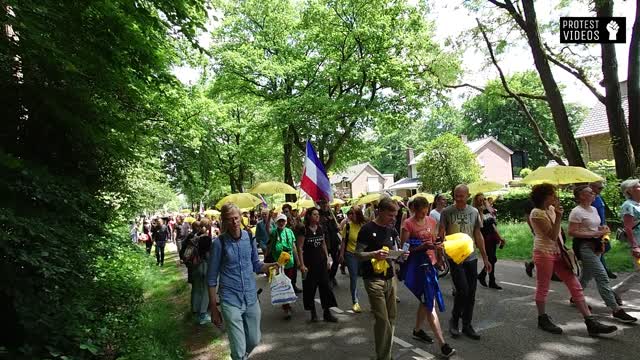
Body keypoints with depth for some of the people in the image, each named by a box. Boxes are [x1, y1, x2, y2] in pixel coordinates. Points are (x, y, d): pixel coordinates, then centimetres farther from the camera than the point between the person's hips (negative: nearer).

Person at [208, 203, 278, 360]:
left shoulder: (249, 237, -2)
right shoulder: (219, 243, -12)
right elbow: (212, 278, -6)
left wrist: (271, 265, -9)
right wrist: (213, 308, -5)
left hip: (251, 298, 4)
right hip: (230, 301, -4)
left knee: (254, 341, 19)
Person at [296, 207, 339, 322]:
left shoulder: (321, 229, 5)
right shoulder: (304, 230, -10)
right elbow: (300, 248, -11)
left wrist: (327, 259, 9)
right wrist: (302, 265, -14)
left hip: (321, 262, 5)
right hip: (309, 263, -4)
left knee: (325, 286, 5)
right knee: (310, 288, 5)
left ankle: (327, 312, 15)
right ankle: (313, 312, 21)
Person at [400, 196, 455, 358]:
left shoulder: (431, 221, 5)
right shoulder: (408, 224, -13)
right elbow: (404, 248, -14)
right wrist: (422, 246, -26)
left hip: (430, 263, 7)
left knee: (426, 300, 18)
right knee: (430, 303, -7)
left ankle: (417, 330, 37)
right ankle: (442, 344, -3)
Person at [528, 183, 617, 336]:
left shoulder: (551, 209, 9)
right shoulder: (536, 213, -16)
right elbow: (552, 235, -20)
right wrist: (559, 216, -25)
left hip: (558, 253, 8)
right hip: (544, 253, -8)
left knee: (575, 286, 4)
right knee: (543, 288, 5)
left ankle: (590, 322, 7)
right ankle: (542, 319, 20)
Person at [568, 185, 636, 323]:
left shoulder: (594, 209, 12)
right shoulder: (576, 212, -16)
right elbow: (572, 232, -20)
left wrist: (602, 229, 4)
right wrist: (595, 234, -21)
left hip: (595, 246, 9)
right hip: (585, 246, -9)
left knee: (587, 275, 17)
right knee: (602, 277, -10)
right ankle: (616, 310, -7)